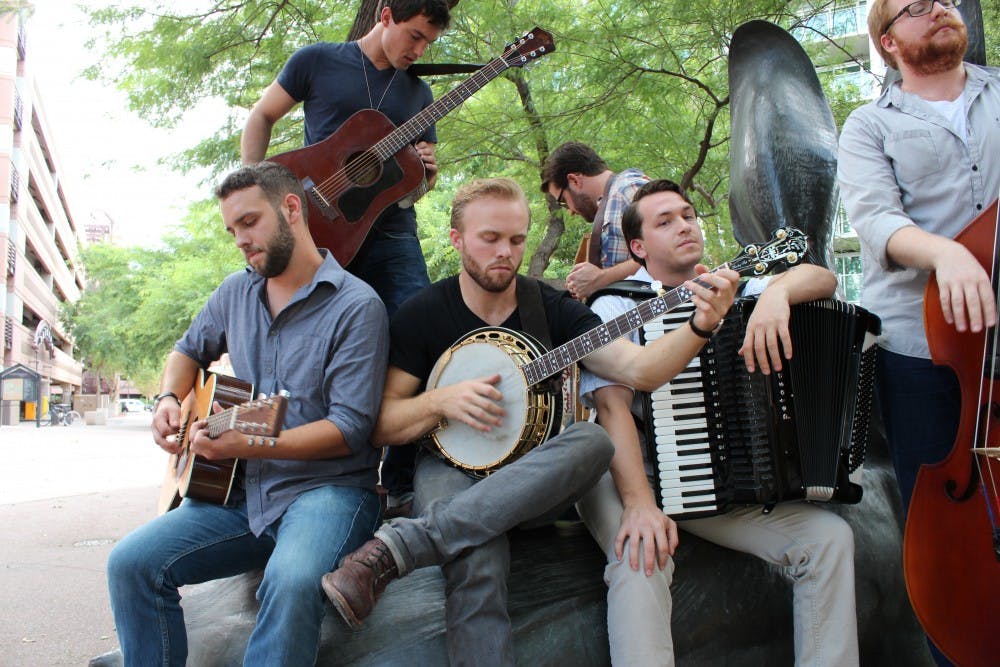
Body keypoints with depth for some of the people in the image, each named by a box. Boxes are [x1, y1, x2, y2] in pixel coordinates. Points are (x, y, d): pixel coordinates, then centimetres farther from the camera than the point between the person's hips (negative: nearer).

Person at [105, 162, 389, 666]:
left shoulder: (357, 306, -9)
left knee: (291, 583, -36)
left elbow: (350, 427, -15)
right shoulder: (236, 292, 13)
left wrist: (256, 445, -25)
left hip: (327, 487, -6)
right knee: (131, 562, -14)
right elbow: (189, 351, 31)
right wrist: (169, 399, 8)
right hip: (243, 492, 6)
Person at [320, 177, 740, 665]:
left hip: (533, 480, 3)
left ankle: (400, 546, -39)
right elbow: (381, 426, 1)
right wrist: (441, 401, -18)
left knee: (594, 440, -34)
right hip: (451, 466, -3)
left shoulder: (552, 308, 3)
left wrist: (701, 326, -29)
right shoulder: (422, 314, 1)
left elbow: (638, 368, -11)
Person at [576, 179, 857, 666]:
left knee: (831, 538, -13)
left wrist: (775, 293, -25)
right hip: (631, 474, -4)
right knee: (641, 557, -34)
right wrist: (640, 505, -31)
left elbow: (823, 279, 0)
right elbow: (613, 406, -16)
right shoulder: (614, 307, -2)